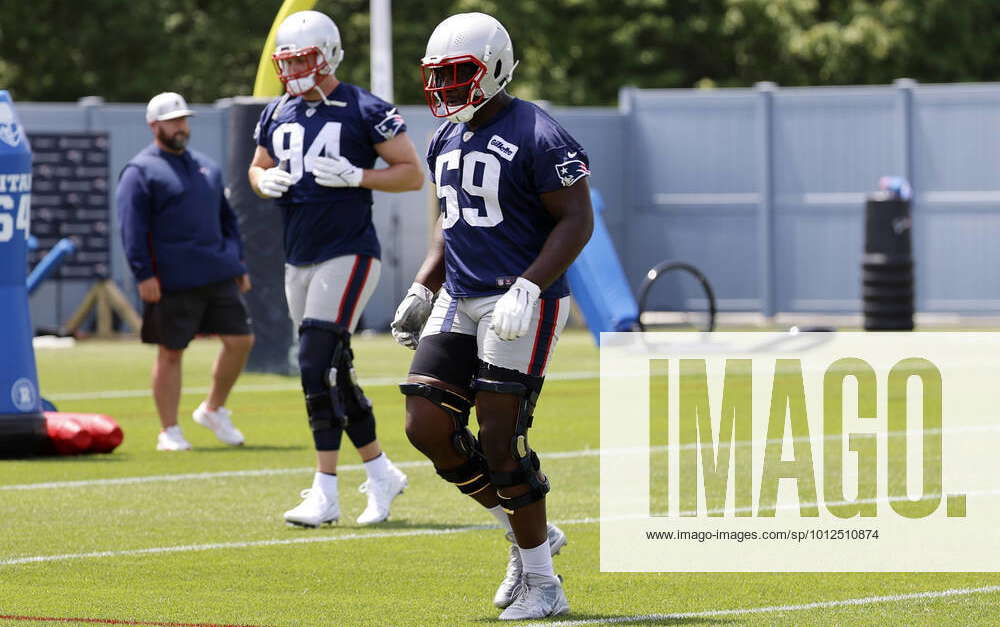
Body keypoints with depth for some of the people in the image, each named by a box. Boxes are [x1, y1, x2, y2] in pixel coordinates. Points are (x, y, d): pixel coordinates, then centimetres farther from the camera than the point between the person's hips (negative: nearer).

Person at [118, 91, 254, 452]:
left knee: (240, 340, 3)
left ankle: (213, 410, 21)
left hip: (220, 274, 6)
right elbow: (132, 228, -10)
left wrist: (238, 265, 18)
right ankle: (169, 432, 8)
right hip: (173, 283, -6)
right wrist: (143, 274, -18)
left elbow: (226, 219, 25)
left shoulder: (206, 168, 19)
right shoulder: (141, 172, -3)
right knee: (171, 353, 0)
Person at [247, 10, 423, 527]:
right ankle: (381, 473, 24)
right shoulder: (277, 115, 10)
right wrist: (264, 181, 1)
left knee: (317, 364, -16)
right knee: (333, 374, 9)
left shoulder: (364, 111, -8)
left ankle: (326, 492, -14)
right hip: (299, 260, 7)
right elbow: (258, 168, 25)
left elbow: (412, 174, -6)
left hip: (348, 255, -7)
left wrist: (355, 177, -19)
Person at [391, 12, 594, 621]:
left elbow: (577, 221, -16)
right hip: (460, 300, 8)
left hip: (522, 303, -8)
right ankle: (530, 534, 17)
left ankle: (543, 586, 4)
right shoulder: (448, 139, 13)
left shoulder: (536, 136, -14)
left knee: (499, 440, -9)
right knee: (428, 427, -1)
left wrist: (528, 289, -25)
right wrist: (423, 289, 15)